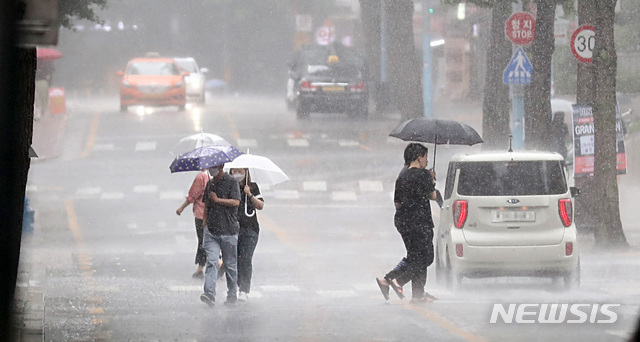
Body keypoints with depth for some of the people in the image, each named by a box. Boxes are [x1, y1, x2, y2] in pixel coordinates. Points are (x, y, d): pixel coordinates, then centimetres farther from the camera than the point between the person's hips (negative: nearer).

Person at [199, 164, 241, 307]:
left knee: (230, 265, 7)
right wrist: (204, 223, 14)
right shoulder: (210, 184, 14)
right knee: (211, 262, -11)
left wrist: (217, 200, -15)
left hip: (228, 231, -4)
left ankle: (232, 295, 21)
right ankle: (210, 294, -22)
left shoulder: (231, 182, -4)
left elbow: (236, 202, -16)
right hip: (211, 231, 4)